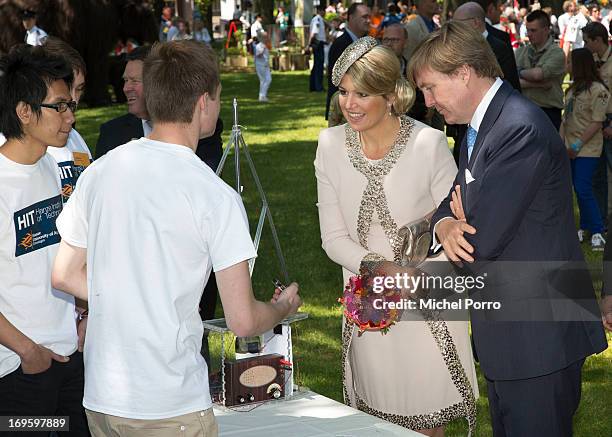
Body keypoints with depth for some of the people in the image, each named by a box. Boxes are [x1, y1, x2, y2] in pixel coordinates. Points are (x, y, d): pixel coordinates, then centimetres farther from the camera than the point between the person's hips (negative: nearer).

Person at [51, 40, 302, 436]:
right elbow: (243, 321, -14)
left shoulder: (98, 172, 1)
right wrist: (284, 307, 8)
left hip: (100, 398, 5)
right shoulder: (216, 195, -14)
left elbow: (65, 275, 11)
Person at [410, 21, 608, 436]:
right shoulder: (479, 129, 12)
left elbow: (481, 242, -25)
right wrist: (445, 226, -11)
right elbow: (452, 203, 13)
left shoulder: (521, 130, -22)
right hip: (505, 331, 10)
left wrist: (458, 227, -2)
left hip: (540, 336, -10)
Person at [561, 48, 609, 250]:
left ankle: (597, 231, -3)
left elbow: (597, 122, -17)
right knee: (579, 189, 10)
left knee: (583, 189, -11)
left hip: (587, 148, -8)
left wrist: (578, 145, -19)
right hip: (571, 148, 8)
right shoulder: (574, 88, 12)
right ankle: (586, 227, 19)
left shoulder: (598, 90, -14)